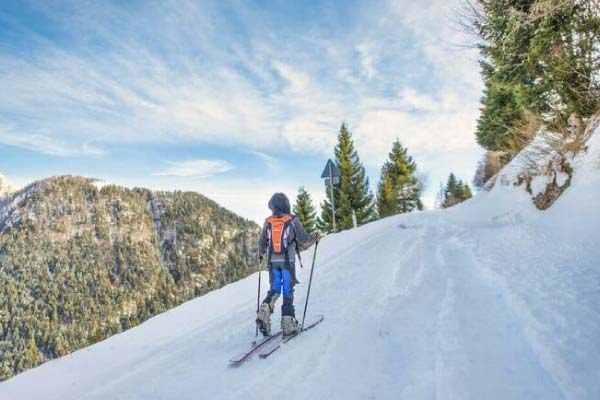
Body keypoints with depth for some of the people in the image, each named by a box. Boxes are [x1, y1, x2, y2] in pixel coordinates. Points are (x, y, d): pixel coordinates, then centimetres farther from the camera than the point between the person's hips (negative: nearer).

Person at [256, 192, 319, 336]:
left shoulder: (267, 222, 3)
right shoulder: (293, 220, -7)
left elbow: (262, 243, 11)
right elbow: (304, 239, -5)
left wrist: (261, 254, 31)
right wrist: (315, 238, 15)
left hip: (273, 261, 3)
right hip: (288, 261, -3)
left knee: (274, 289, 14)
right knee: (288, 290, 5)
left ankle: (265, 310, -9)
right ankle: (288, 321, 5)